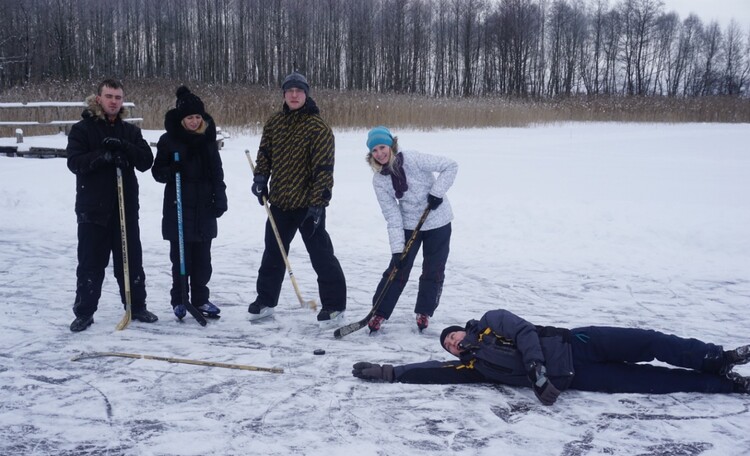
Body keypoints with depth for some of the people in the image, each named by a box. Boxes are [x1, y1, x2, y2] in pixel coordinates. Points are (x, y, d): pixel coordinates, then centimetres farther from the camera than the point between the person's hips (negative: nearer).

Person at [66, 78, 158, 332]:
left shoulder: (131, 131, 9)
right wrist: (102, 156, -27)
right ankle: (84, 313, 14)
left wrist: (123, 147, -19)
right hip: (93, 208, -3)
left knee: (131, 260, 10)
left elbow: (146, 161, -3)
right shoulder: (82, 129, 1)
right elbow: (74, 162, -12)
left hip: (126, 207, 3)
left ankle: (137, 307, 21)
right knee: (91, 263, 4)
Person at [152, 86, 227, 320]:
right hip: (179, 208, -3)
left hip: (204, 208, 3)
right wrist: (170, 171, -21)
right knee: (181, 257, 1)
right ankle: (179, 300, 14)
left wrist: (220, 198, 5)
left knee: (202, 257, 7)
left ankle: (200, 298, 18)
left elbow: (217, 172, 12)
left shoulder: (208, 138, 7)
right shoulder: (169, 139, -3)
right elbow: (157, 171, 1)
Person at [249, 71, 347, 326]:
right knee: (273, 252, 17)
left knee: (321, 255, -1)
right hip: (279, 201, 7)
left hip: (308, 204, -6)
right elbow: (264, 153, 18)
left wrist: (317, 201, -20)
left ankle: (334, 305, 10)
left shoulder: (318, 127, -13)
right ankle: (265, 300, 31)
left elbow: (323, 167, -17)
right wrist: (260, 177, 1)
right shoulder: (274, 123, 7)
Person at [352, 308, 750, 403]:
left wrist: (537, 366, -23)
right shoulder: (475, 365, 10)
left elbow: (524, 332, -8)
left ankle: (717, 358, 8)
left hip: (575, 344, -1)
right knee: (642, 381, -2)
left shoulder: (492, 321, 5)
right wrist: (388, 372, 0)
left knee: (648, 343, -8)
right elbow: (433, 371, 5)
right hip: (572, 378, 1)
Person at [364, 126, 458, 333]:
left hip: (438, 221, -2)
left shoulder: (412, 159, -21)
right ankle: (379, 312, 11)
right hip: (409, 225, 2)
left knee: (433, 270, 6)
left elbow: (450, 166, -16)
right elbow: (392, 216, -10)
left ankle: (424, 312, 24)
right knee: (398, 268, 0)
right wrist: (397, 249, -16)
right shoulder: (379, 180, -10)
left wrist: (437, 192, -22)